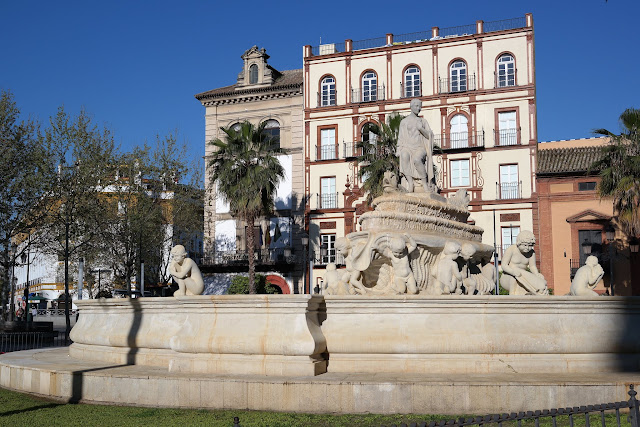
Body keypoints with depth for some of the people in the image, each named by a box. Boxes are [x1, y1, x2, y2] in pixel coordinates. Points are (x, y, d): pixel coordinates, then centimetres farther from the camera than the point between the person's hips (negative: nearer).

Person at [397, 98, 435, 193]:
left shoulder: (423, 121, 19)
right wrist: (398, 151, -2)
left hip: (420, 148, 0)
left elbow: (429, 136, 10)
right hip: (407, 147, 0)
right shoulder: (404, 122, 15)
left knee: (416, 159, -37)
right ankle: (410, 183, -44)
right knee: (404, 157, -38)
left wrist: (421, 129, -8)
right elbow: (401, 138, 13)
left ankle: (425, 184, -28)